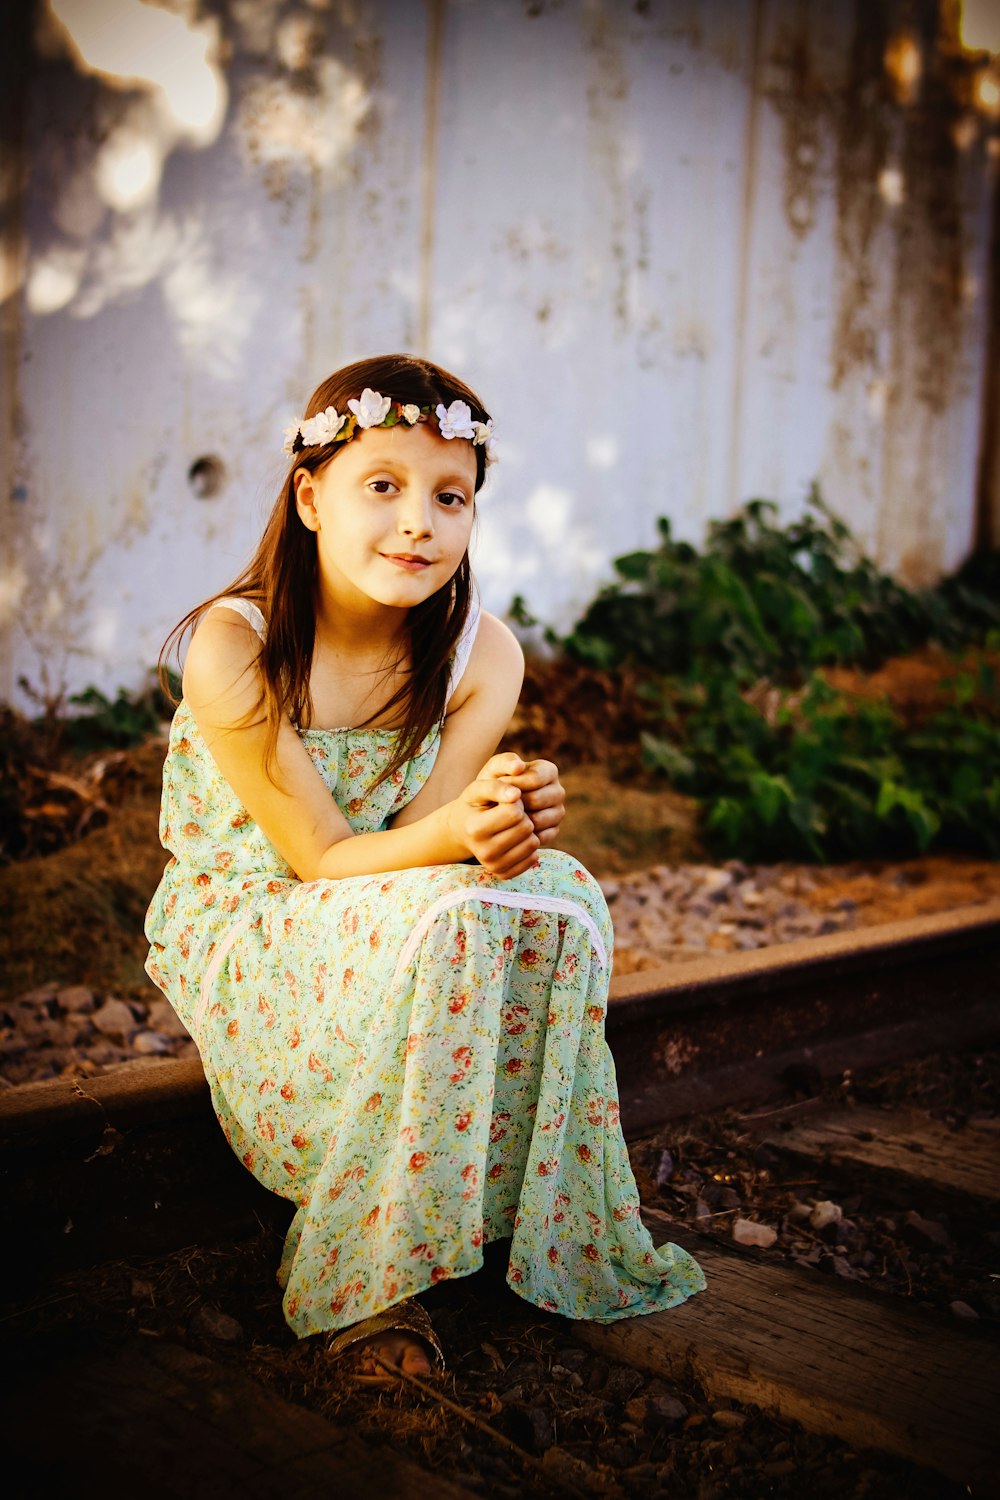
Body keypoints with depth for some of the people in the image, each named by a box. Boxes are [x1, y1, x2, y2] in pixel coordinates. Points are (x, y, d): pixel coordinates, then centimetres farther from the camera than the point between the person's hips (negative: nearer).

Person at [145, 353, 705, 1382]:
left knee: (556, 897, -26)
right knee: (451, 919, -33)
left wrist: (504, 827, -36)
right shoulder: (232, 646, -20)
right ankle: (366, 1279, -18)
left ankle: (543, 1227, -9)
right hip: (241, 937, -4)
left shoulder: (483, 656, -7)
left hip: (404, 921, 4)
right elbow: (322, 856, -20)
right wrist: (457, 831, -41)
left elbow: (419, 845, -12)